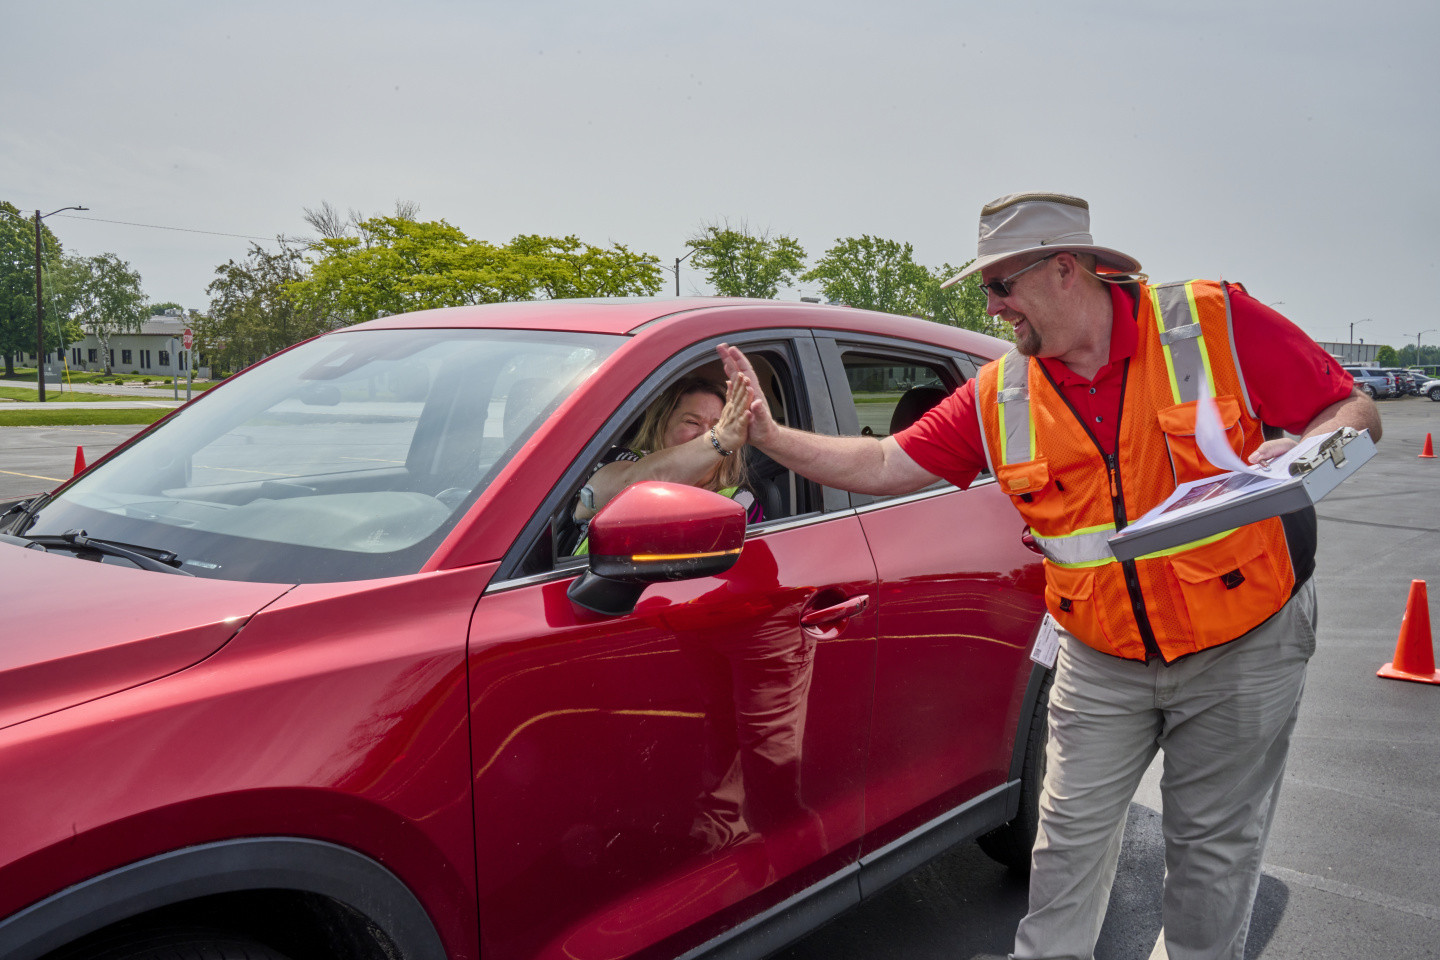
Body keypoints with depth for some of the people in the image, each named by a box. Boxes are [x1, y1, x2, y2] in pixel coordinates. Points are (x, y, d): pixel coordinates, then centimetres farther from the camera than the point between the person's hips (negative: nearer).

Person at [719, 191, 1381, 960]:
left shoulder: (1216, 321, -12)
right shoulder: (998, 396, -3)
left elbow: (1355, 414, -9)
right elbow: (883, 466, -2)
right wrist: (770, 436, -8)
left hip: (1241, 647, -2)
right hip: (1103, 663, 2)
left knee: (1213, 846, 12)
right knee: (1071, 834, 7)